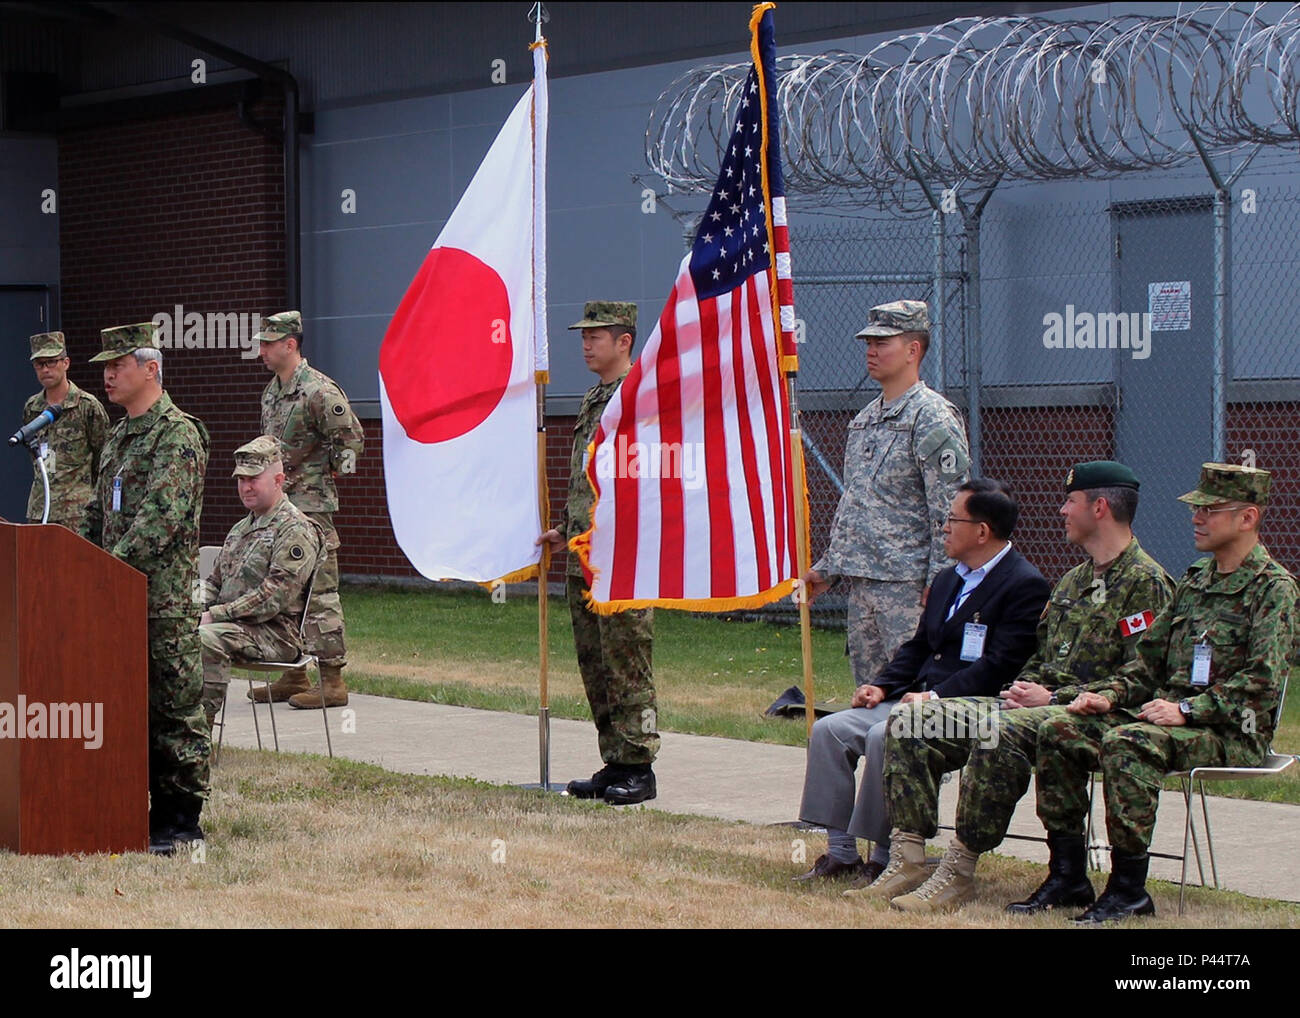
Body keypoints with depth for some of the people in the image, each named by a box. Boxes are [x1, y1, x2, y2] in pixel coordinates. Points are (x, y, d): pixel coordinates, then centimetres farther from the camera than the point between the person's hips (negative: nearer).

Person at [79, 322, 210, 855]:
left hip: (166, 600, -9)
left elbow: (162, 517, -20)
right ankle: (151, 807, 16)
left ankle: (182, 819, 1)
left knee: (174, 708, -4)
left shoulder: (178, 434, -11)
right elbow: (98, 512, 24)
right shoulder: (118, 438, 18)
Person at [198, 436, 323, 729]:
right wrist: (198, 611, 4)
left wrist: (217, 614, -17)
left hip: (277, 632, -8)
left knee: (206, 639, -34)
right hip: (235, 627, 8)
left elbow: (274, 597, -17)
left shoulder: (296, 530, -8)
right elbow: (215, 582, 28)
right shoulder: (240, 529, 23)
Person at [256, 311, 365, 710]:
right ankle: (294, 676, 19)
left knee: (319, 591, -8)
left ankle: (332, 680, -6)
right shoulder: (271, 392, 14)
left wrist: (330, 472, -4)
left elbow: (352, 437, -12)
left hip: (311, 505, -9)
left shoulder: (319, 392, -14)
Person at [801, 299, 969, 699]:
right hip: (861, 579, 9)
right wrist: (827, 567, 22)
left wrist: (937, 580, -19)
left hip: (907, 583, -9)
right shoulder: (865, 419, 18)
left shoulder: (933, 418, -8)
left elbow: (948, 509, -14)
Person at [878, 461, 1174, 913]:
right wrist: (1022, 691, 5)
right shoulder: (1074, 579, 23)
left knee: (1000, 734, -39)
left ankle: (958, 873, -31)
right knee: (911, 722, -7)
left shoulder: (1145, 582, -6)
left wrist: (1053, 698, -17)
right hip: (1037, 703, 9)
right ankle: (911, 863, -13)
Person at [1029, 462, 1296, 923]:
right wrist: (1110, 695, 4)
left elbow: (1261, 684, -17)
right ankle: (1066, 871, -5)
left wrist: (1188, 710, -23)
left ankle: (1130, 888, -28)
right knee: (1059, 731, -9)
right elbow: (1150, 658, 22)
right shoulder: (1195, 579, 19)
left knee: (1127, 744, -34)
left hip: (1233, 736, -8)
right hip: (1168, 715, 8)